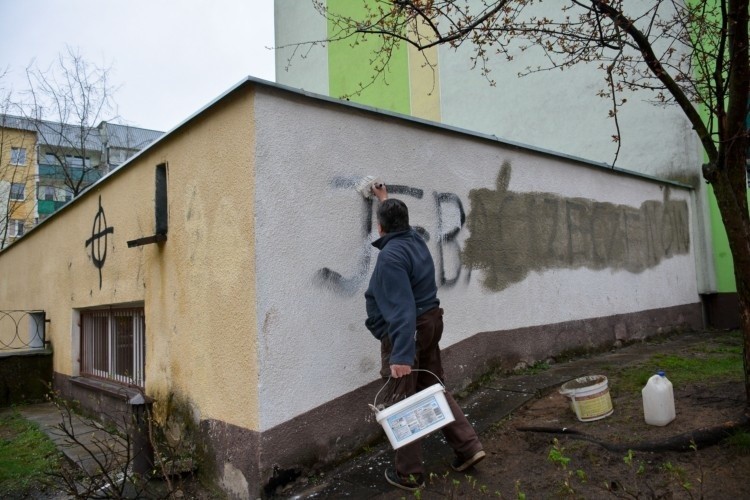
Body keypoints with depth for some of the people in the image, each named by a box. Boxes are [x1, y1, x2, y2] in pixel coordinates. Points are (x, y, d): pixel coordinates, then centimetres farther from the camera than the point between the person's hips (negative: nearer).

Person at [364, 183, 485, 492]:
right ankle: (469, 446, 24)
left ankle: (409, 474, 19)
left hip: (407, 331, -9)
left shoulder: (390, 256, -22)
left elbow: (402, 310, -30)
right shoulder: (415, 240, 3)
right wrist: (385, 199, 44)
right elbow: (400, 219, 31)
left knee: (404, 400, 5)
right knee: (433, 389, 21)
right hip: (430, 324, 9)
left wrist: (401, 355, -32)